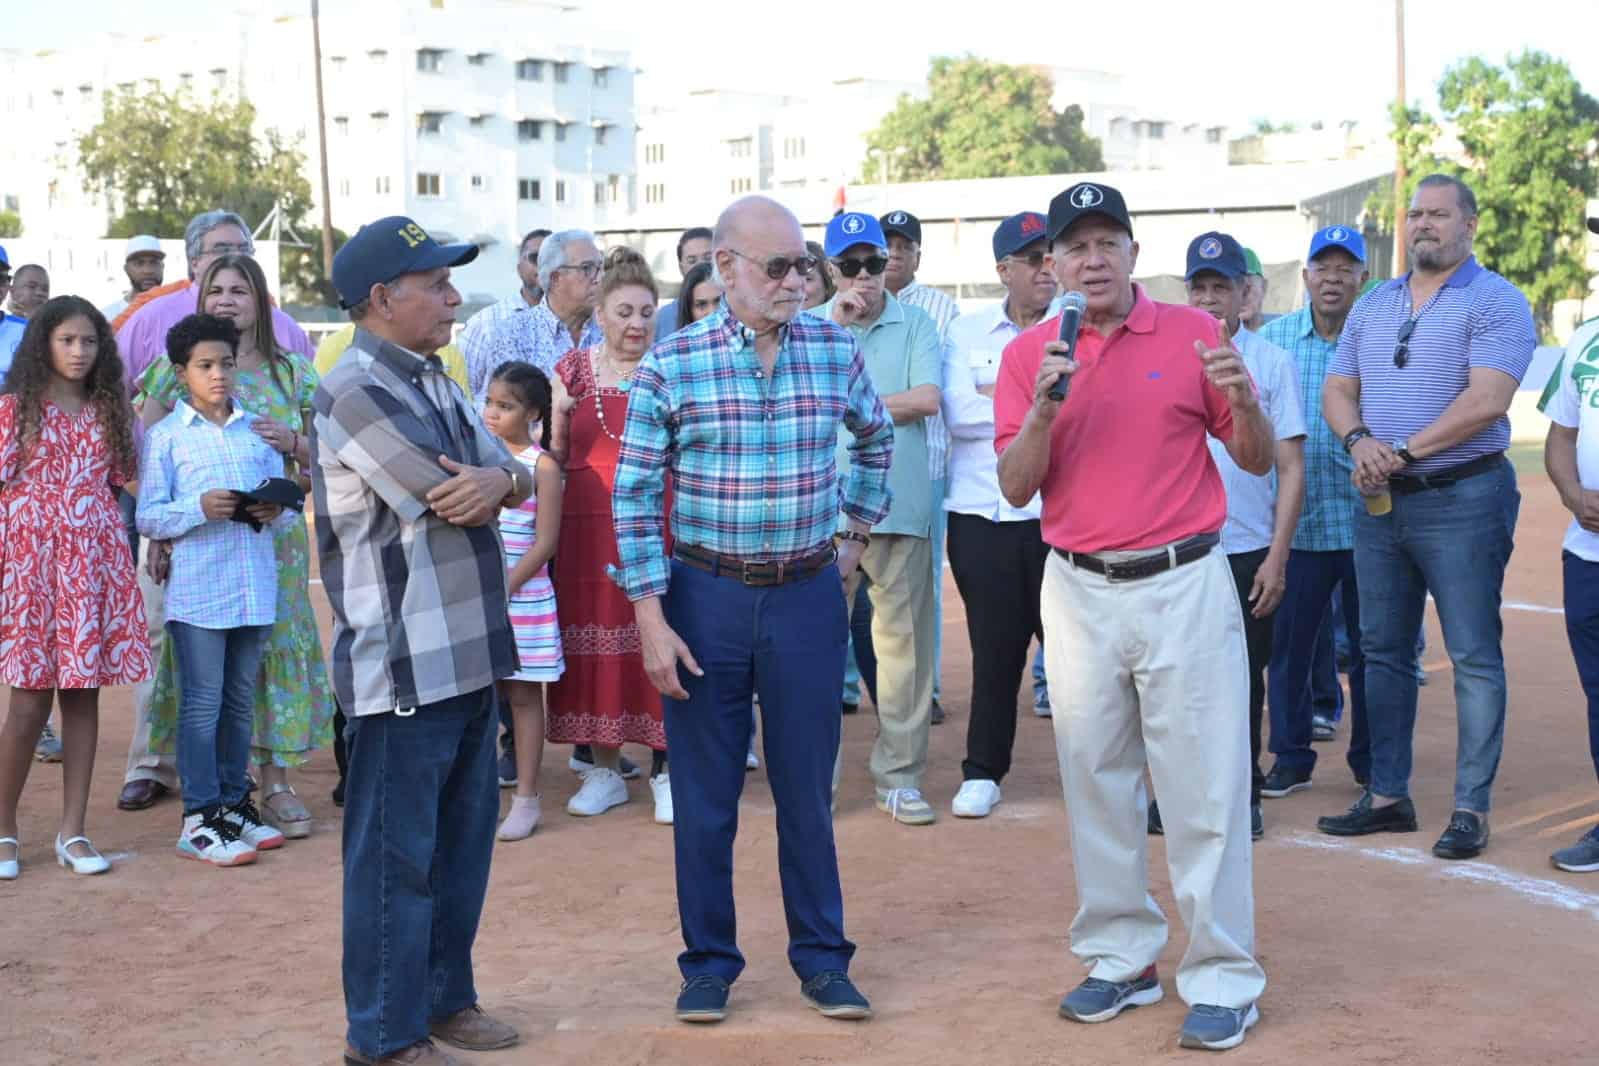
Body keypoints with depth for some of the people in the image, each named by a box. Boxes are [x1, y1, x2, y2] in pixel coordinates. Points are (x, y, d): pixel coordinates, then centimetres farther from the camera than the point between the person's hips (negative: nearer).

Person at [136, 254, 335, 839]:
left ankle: (275, 779, 8)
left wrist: (290, 442, -9)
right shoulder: (177, 371, 4)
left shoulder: (292, 372, 8)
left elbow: (323, 457, 12)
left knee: (276, 642, 0)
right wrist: (156, 532, -7)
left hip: (274, 533, 1)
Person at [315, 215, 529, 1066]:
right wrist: (490, 485, 3)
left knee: (464, 837, 18)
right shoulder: (356, 391, -16)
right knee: (397, 852, 1)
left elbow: (517, 478, 9)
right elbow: (443, 498, -20)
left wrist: (497, 479, -16)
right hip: (403, 666, -9)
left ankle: (443, 996, 32)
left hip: (468, 652, 9)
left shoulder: (432, 383, 14)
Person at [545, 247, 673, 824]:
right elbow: (553, 456, 12)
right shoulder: (572, 369, 8)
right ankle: (605, 767, 18)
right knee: (595, 637, 5)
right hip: (589, 523, 2)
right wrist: (559, 415, -6)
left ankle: (666, 768, 7)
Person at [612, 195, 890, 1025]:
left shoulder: (835, 350, 0)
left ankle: (822, 957, 23)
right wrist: (650, 617, -10)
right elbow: (635, 493, -6)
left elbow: (876, 441, 20)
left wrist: (855, 533, 17)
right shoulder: (672, 362, -7)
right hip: (705, 594, -1)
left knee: (806, 787, 9)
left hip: (808, 594, 2)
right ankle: (708, 962, 22)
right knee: (703, 794, 7)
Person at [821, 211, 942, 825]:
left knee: (904, 641, 2)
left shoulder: (914, 325, 6)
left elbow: (927, 399, -8)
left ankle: (899, 777, 10)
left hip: (899, 508, -1)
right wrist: (837, 326, -10)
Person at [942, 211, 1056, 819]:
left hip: (1059, 518, -1)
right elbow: (958, 414, -6)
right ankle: (982, 773, 19)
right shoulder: (968, 332, 8)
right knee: (994, 648, 7)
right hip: (982, 518, 1)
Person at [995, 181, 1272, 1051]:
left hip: (1184, 585, -3)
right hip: (1078, 591, 3)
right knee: (1095, 781, 11)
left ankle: (1222, 977, 5)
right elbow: (1016, 487, -2)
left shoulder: (1191, 333, -1)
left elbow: (1258, 461, 2)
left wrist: (1244, 402, -19)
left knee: (1202, 784, -2)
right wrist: (1045, 405, -18)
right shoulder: (1027, 355, 4)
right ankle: (1120, 957, 24)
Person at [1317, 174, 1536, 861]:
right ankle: (1387, 797, 20)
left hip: (1462, 498, -6)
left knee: (1474, 658, -2)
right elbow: (1337, 391, 11)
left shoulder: (1494, 302, -6)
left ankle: (1471, 809, 4)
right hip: (1380, 502, 7)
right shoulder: (1373, 307, 14)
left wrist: (1404, 453, -17)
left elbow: (1487, 400, -17)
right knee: (1383, 653, 10)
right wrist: (1360, 441, -10)